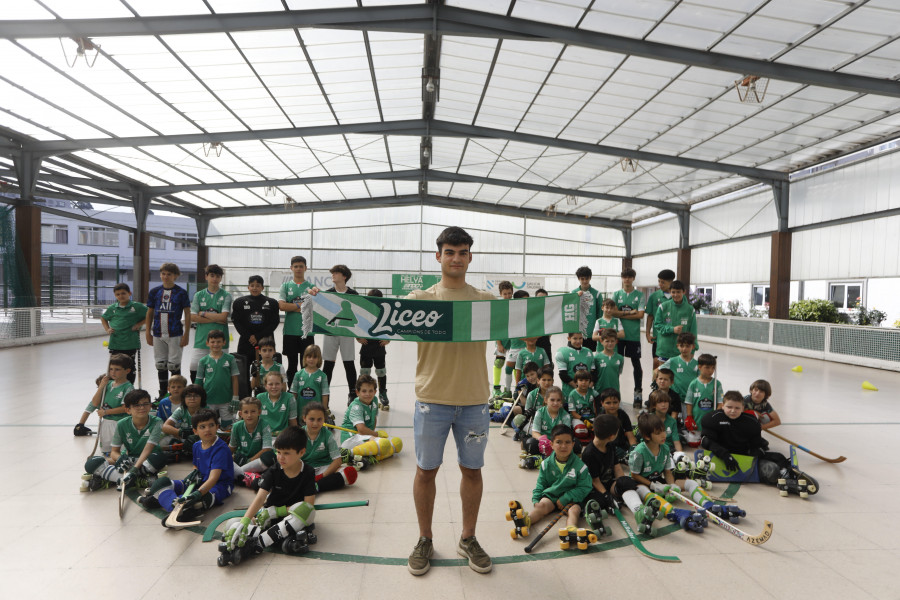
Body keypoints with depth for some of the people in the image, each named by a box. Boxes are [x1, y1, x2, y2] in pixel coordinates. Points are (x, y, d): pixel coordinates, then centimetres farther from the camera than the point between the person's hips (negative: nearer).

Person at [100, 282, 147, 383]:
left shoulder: (137, 306, -5)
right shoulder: (112, 308, 7)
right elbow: (103, 318, 23)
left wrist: (140, 324, -9)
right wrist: (107, 329, 10)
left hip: (131, 343, -3)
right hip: (115, 343, 3)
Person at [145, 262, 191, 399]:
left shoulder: (181, 292, -3)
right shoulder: (154, 292, 7)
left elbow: (187, 314, -3)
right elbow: (150, 313, 12)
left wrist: (186, 334, -8)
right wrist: (148, 333, 9)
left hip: (175, 334, -4)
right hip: (158, 334, 4)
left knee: (174, 365, 1)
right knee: (160, 365, 11)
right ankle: (162, 393, 24)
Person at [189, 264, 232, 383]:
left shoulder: (226, 296, 2)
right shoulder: (199, 295, 8)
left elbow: (223, 316, -10)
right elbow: (193, 317, -1)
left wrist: (203, 313, -4)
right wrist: (215, 319, -8)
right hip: (201, 338, 2)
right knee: (194, 368, -1)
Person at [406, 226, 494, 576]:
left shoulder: (486, 300, 6)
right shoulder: (420, 299, 2)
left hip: (474, 401, 2)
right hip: (432, 399, -1)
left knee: (472, 469, 12)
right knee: (426, 469, 10)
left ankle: (468, 539, 32)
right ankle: (424, 540, 30)